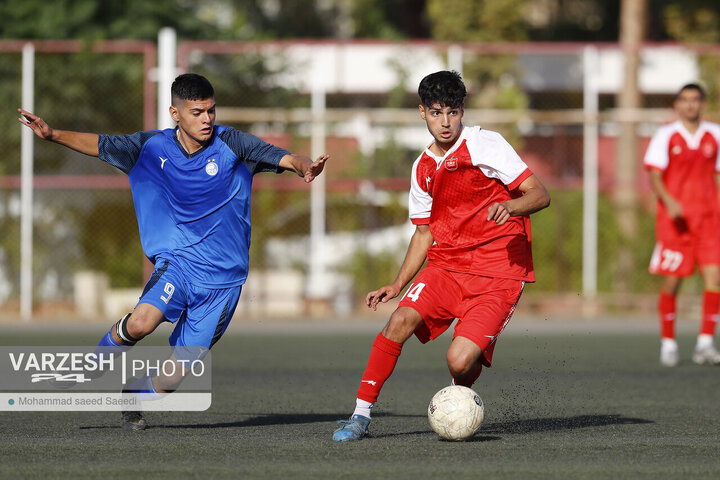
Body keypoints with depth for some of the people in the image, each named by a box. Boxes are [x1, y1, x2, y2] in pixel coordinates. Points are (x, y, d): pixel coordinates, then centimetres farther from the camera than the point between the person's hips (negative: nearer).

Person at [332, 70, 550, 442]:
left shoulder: (485, 145, -6)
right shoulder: (423, 168, 13)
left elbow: (540, 195, -9)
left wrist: (510, 207, -31)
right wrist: (397, 284, 13)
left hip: (498, 272, -5)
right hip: (445, 265, 5)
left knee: (460, 361, -20)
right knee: (401, 320, -21)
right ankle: (361, 414, -13)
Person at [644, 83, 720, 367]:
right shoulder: (666, 136, 1)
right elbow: (654, 177, -5)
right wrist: (669, 202, -21)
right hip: (675, 216, -2)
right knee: (672, 281, -1)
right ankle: (668, 342, 13)